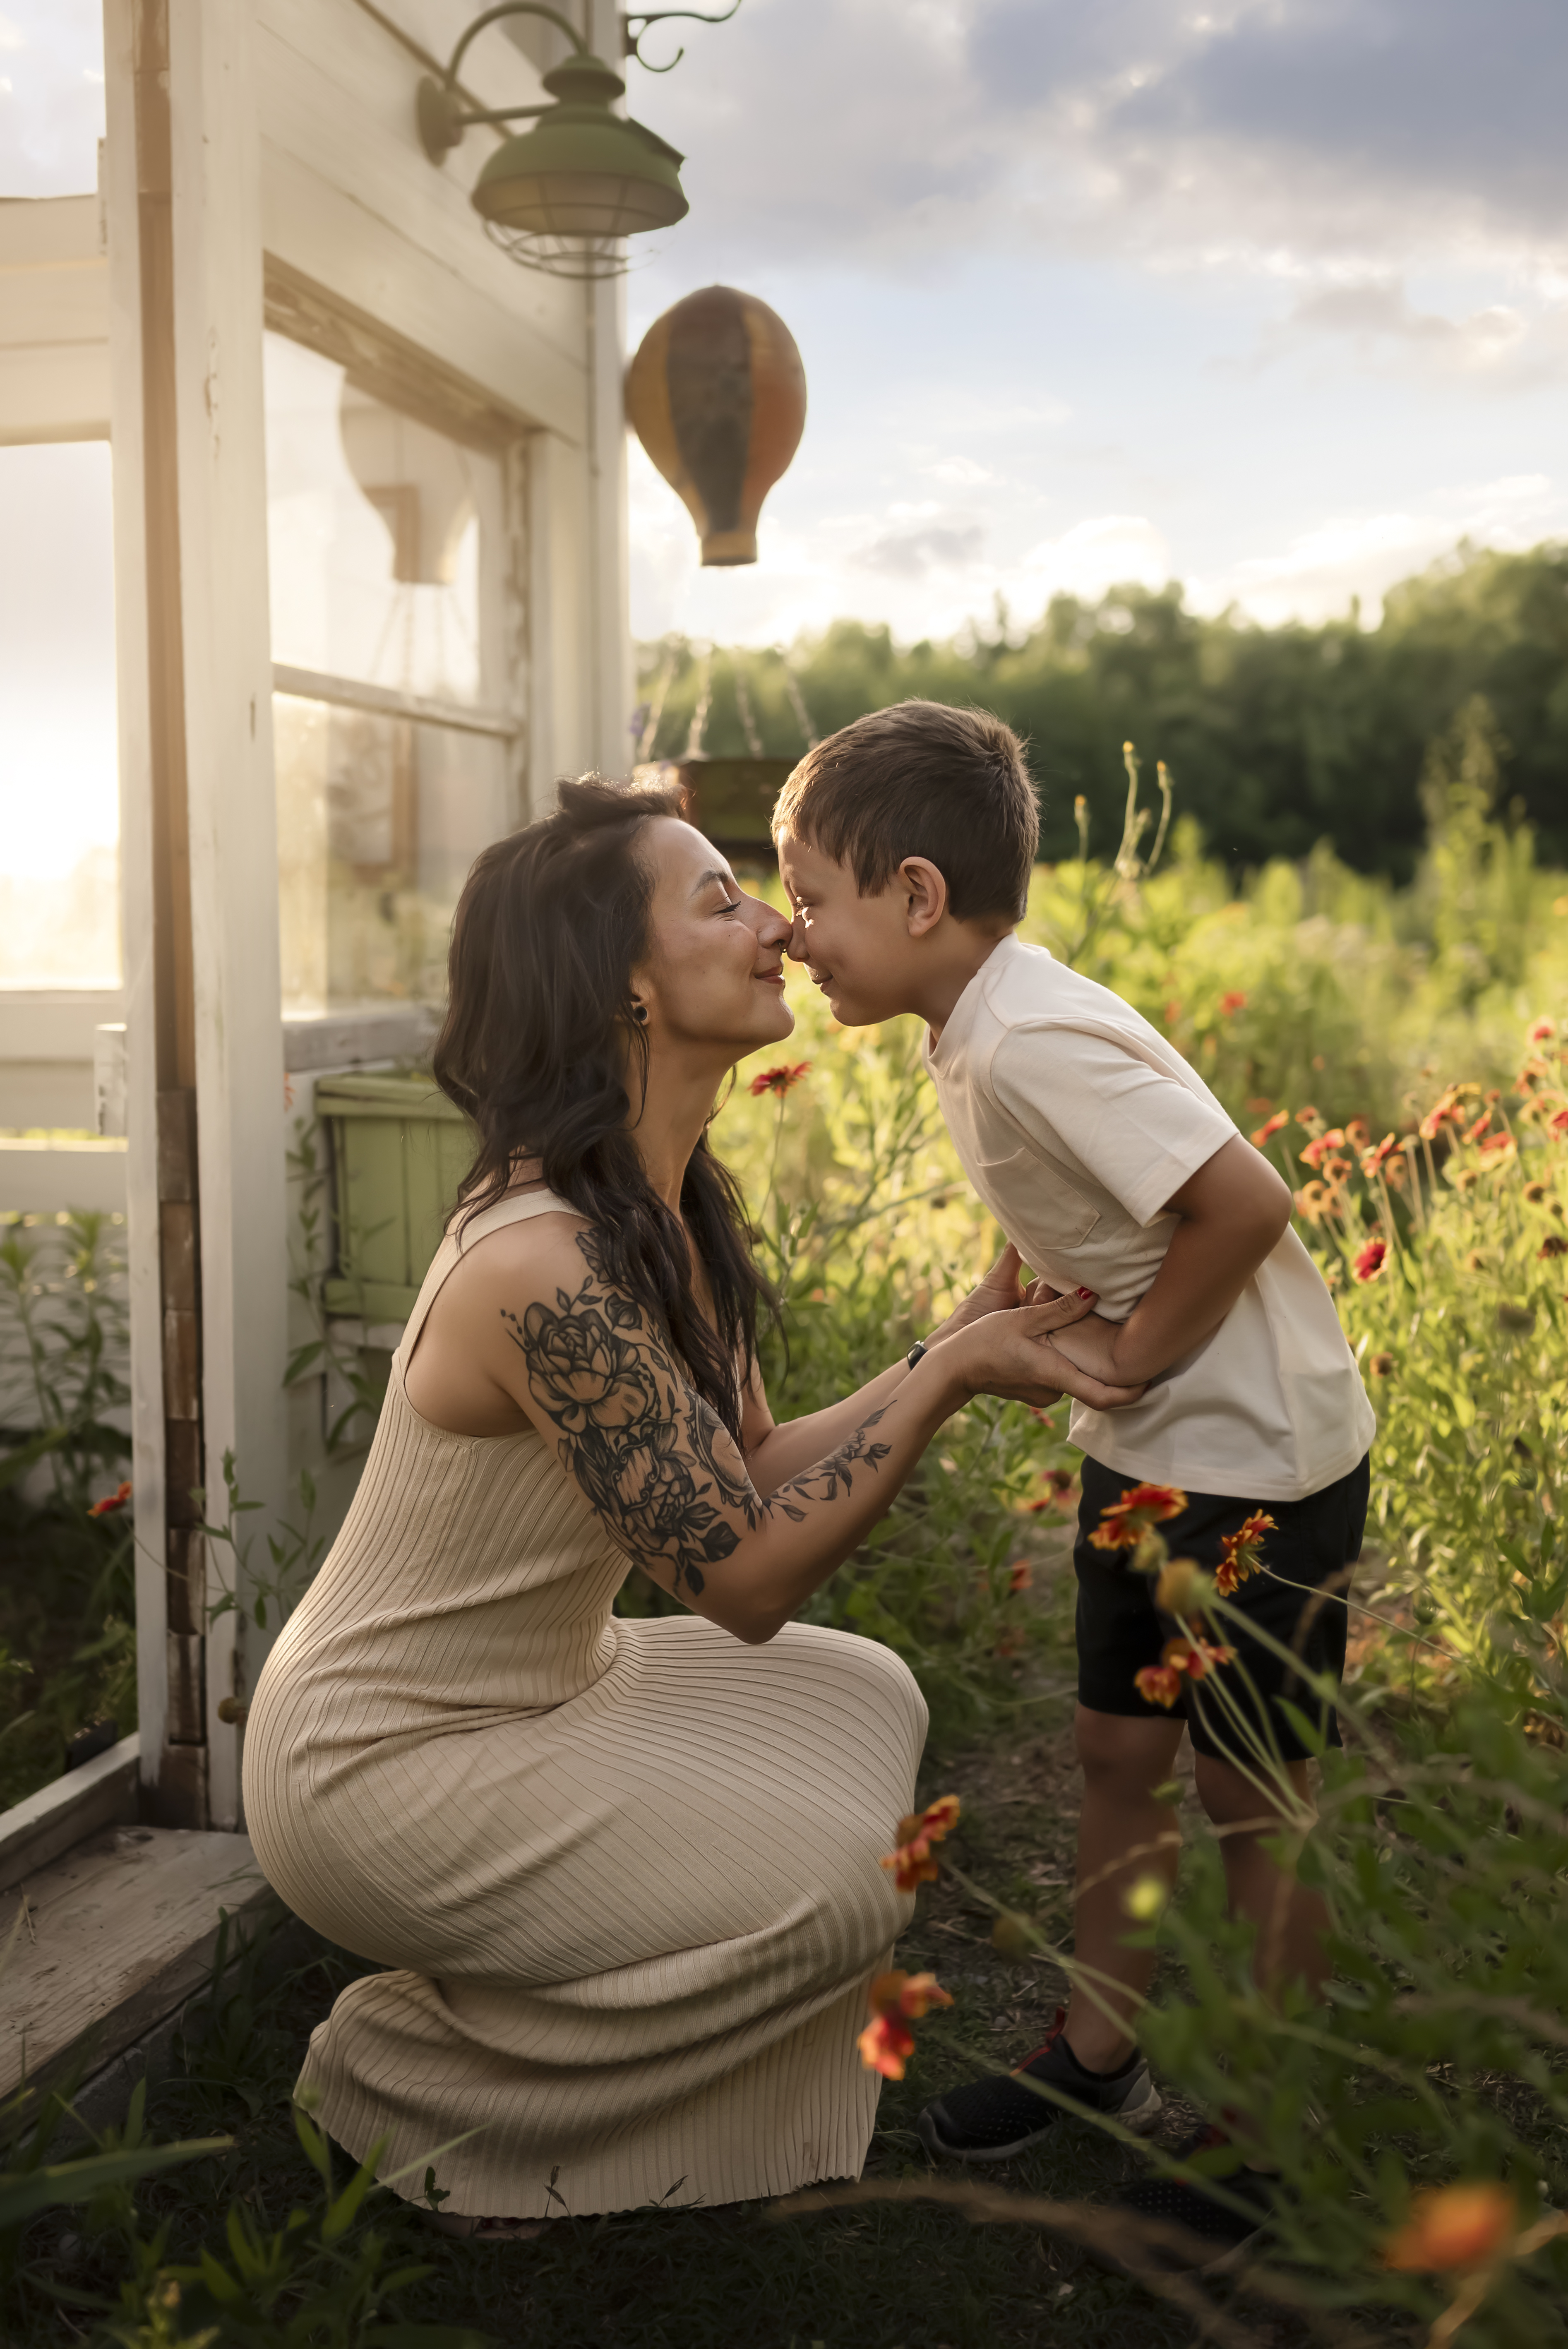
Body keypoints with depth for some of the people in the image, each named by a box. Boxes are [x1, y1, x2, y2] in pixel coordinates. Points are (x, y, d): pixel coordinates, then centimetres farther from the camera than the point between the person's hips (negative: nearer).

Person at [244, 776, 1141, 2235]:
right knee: (836, 1881, -12)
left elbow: (754, 1475, 3)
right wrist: (948, 1380, -21)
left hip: (529, 1688, 9)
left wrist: (958, 1341, -4)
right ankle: (401, 2078, 6)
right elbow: (746, 1578, -25)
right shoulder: (545, 1265, -31)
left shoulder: (672, 1212, 0)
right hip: (378, 1769, -9)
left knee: (867, 1704, 9)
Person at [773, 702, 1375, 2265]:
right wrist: (1037, 1324, -1)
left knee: (1255, 1795, 6)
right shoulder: (977, 1033, 2)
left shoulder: (1033, 1042, -28)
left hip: (1259, 1455, -9)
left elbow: (1246, 1201, -31)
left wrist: (1137, 1353, -19)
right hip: (1144, 1448, 9)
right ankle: (1098, 2051, 36)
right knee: (1117, 1748, 18)